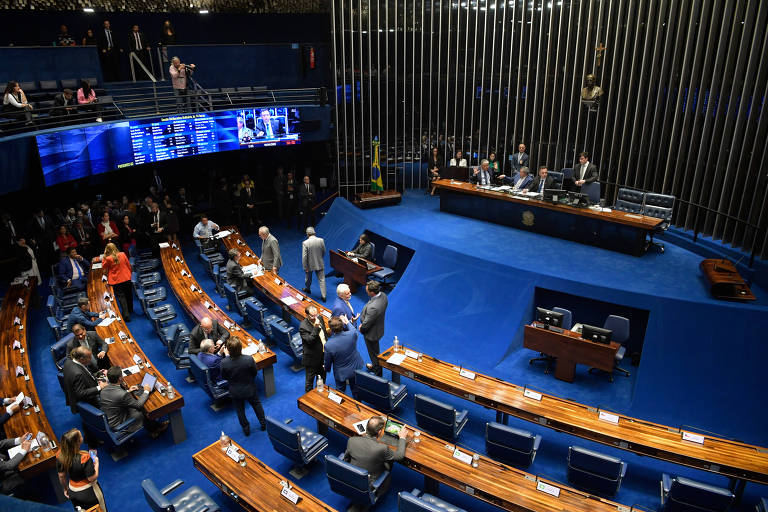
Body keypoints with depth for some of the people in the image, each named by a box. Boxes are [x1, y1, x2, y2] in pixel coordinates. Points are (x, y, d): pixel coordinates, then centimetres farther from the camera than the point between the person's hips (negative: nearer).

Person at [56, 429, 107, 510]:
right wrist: (96, 463, -8)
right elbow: (92, 478, -23)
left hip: (72, 492, 5)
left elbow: (61, 476, -2)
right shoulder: (84, 457, -33)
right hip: (88, 492, -5)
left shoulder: (60, 455, -17)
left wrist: (65, 489, 15)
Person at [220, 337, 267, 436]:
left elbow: (224, 377, -10)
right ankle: (263, 423, 45)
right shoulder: (249, 359, -32)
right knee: (256, 404, 27)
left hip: (235, 391, 1)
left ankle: (246, 429, 43)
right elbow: (255, 373, -14)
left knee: (240, 409, 26)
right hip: (250, 389, 0)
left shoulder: (224, 363, -31)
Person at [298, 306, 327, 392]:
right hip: (312, 359, -7)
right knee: (310, 380, 12)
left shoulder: (319, 318, -4)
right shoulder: (303, 326, -25)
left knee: (322, 377, 25)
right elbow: (310, 340, -32)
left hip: (323, 356, 7)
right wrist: (316, 327, -39)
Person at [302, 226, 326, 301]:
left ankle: (307, 289, 49)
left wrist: (305, 267, -10)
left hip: (310, 265, -1)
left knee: (308, 278, 25)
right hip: (320, 264, 1)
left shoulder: (305, 243, -20)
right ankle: (323, 296, 7)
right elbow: (324, 252, 2)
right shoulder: (321, 240, -11)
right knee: (322, 280, 8)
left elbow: (304, 256, -18)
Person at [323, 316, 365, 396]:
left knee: (340, 392, 24)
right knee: (355, 389, 27)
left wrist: (326, 369, 10)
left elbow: (327, 361, -13)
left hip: (340, 373, -3)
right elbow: (354, 330, 2)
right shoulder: (352, 335, -28)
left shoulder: (328, 345, -33)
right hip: (355, 368, 3)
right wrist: (347, 322, 18)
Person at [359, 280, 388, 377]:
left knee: (374, 353, 16)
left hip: (371, 333, -8)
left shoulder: (373, 307, -42)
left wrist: (361, 329, -5)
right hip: (379, 328, 8)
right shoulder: (383, 295, -15)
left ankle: (378, 374, 37)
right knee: (375, 351, 32)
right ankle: (375, 366, 56)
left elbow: (366, 324, -29)